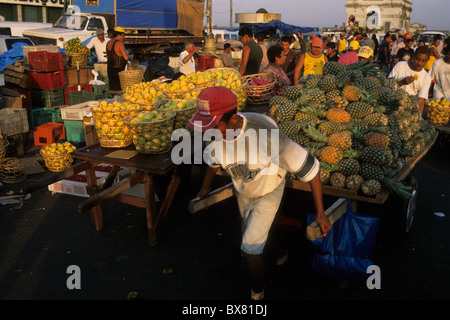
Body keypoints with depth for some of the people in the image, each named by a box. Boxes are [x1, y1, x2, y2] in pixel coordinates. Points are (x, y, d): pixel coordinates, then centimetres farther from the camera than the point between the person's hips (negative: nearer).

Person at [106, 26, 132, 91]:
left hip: (109, 69, 8)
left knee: (112, 89, 12)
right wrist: (130, 58, -1)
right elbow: (126, 57, -21)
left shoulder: (108, 43, 9)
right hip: (118, 70, -8)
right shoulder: (119, 43, -14)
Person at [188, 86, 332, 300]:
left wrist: (320, 214, -27)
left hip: (268, 194, -5)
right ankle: (279, 251, 58)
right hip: (243, 193, 6)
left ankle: (257, 293, 22)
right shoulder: (218, 132, -24)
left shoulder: (265, 135, -43)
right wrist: (205, 188, 14)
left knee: (251, 250, -7)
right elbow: (213, 155, 2)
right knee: (254, 239, 24)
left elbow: (309, 168, -33)